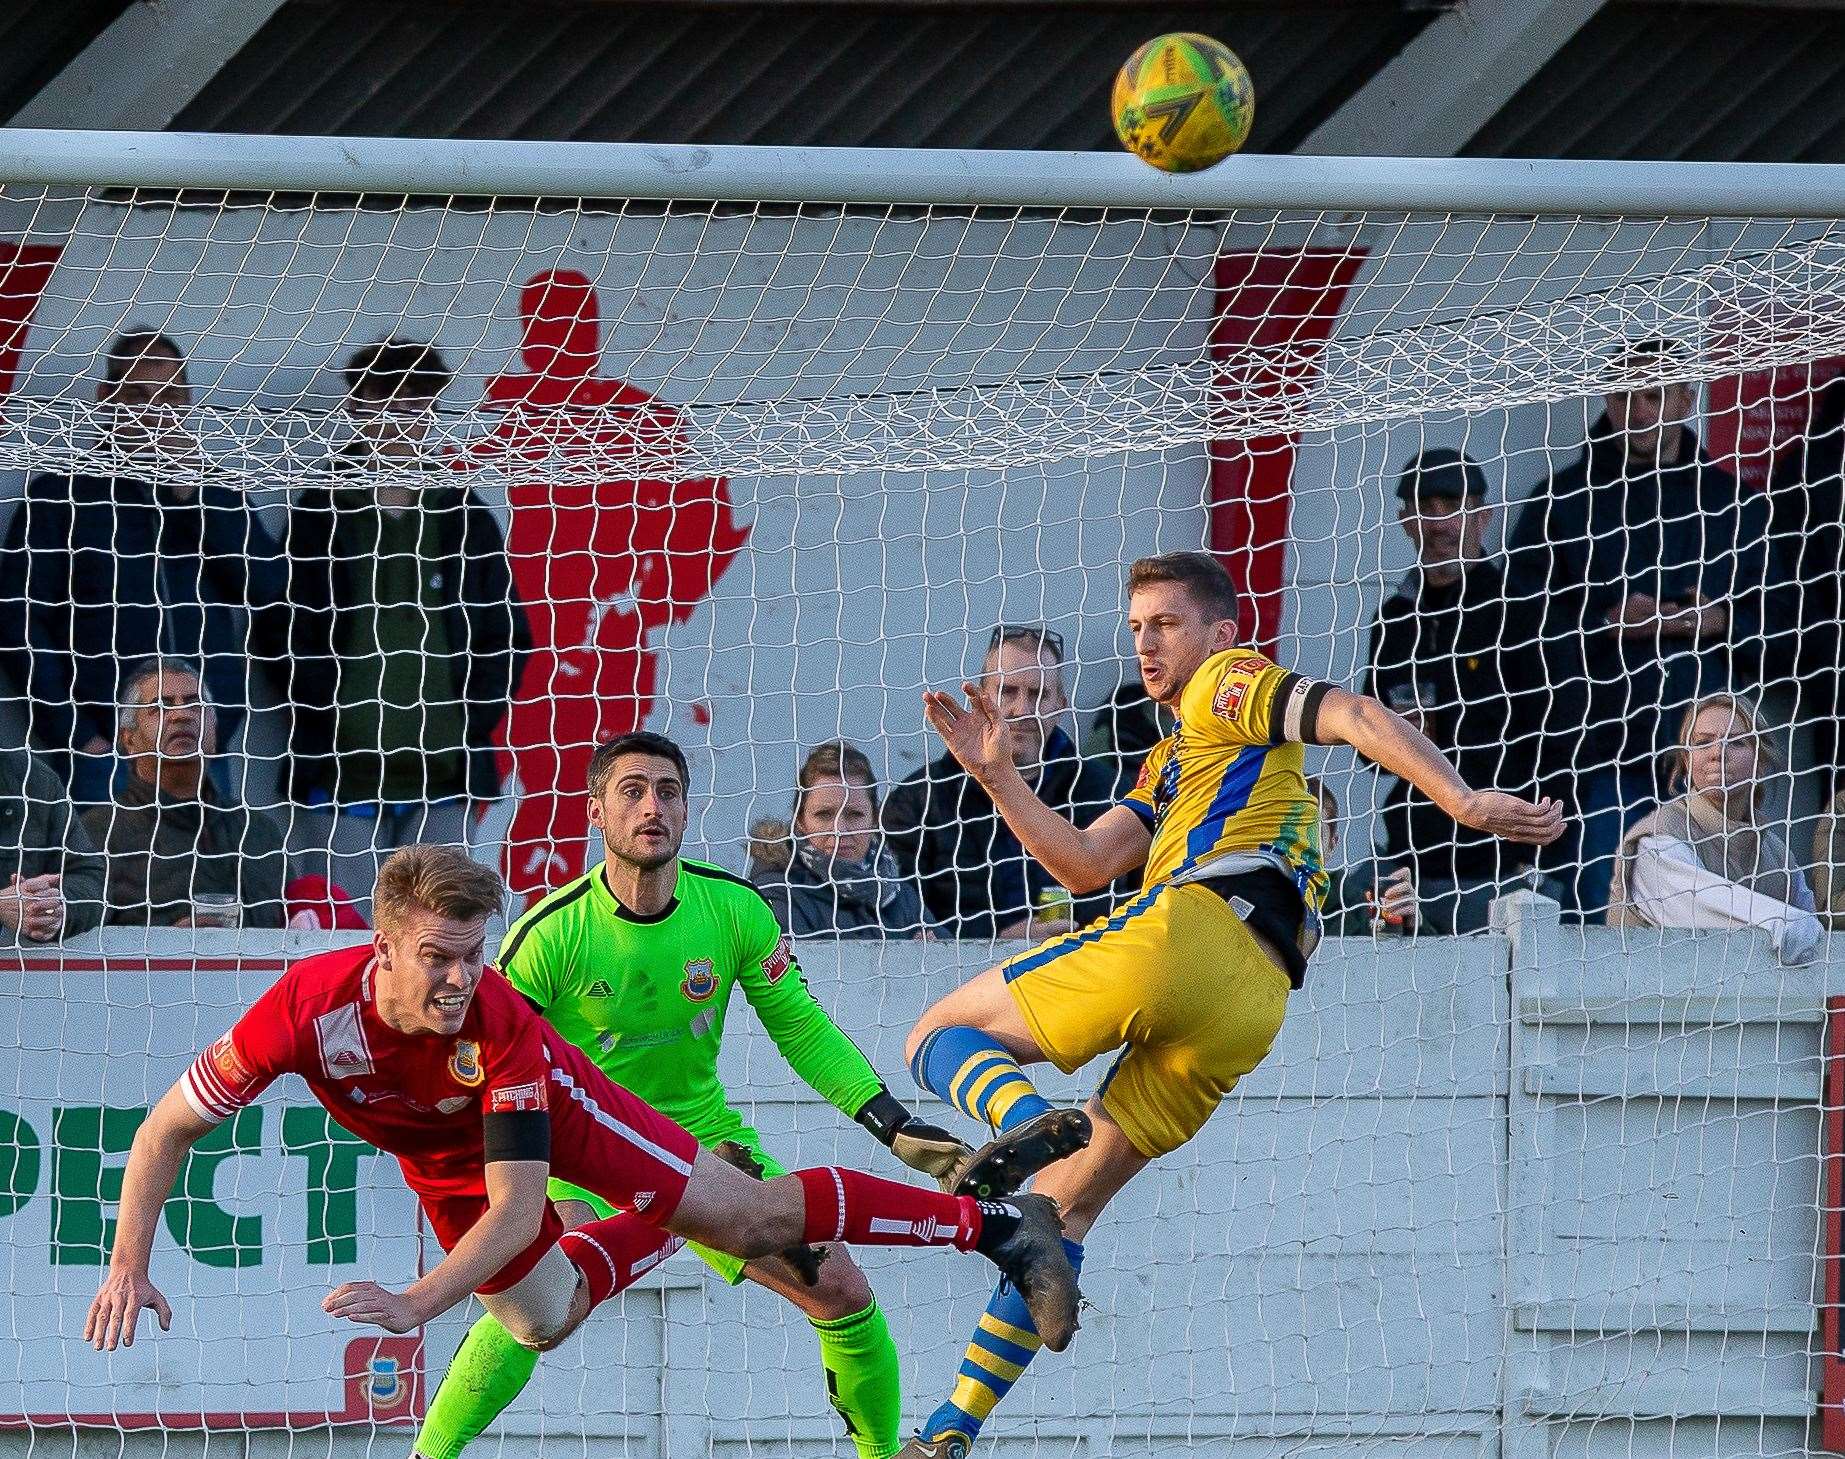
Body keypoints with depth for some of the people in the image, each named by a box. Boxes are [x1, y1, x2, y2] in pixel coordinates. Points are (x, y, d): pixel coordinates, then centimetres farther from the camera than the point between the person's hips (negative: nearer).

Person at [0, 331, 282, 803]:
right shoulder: (61, 493, 8)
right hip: (102, 750, -3)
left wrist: (193, 494, -5)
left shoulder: (216, 494, 17)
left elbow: (269, 588, 3)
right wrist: (76, 735, -9)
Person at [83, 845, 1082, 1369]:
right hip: (440, 1157, 3)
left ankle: (998, 1226, 2)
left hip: (547, 1103, -3)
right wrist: (128, 1266, -33)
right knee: (540, 1324, 16)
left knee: (749, 1220, -9)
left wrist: (418, 1303, -54)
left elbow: (518, 1206, -41)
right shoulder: (308, 1008, -38)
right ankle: (662, 1224, 45)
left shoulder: (501, 1024, -41)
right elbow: (168, 1129, -26)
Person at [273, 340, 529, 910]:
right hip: (340, 776, -2)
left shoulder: (463, 517, 14)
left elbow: (507, 634, 14)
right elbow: (287, 635, 2)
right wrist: (328, 726, -9)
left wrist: (472, 728, 1)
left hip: (442, 780, 2)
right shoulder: (318, 516, 7)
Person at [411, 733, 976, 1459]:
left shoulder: (735, 910, -10)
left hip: (708, 1140, 4)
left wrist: (895, 1128, -7)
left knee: (843, 1292, -3)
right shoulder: (549, 934, -20)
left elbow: (803, 1032, 1)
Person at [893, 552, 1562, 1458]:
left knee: (942, 1037, -2)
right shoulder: (1170, 763, 38)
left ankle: (1026, 1117, -36)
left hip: (1191, 927, -8)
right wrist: (994, 772, 17)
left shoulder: (1228, 683, 13)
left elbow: (1353, 717, -4)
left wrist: (1460, 799, -19)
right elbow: (1084, 866, 26)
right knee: (1066, 1204, 11)